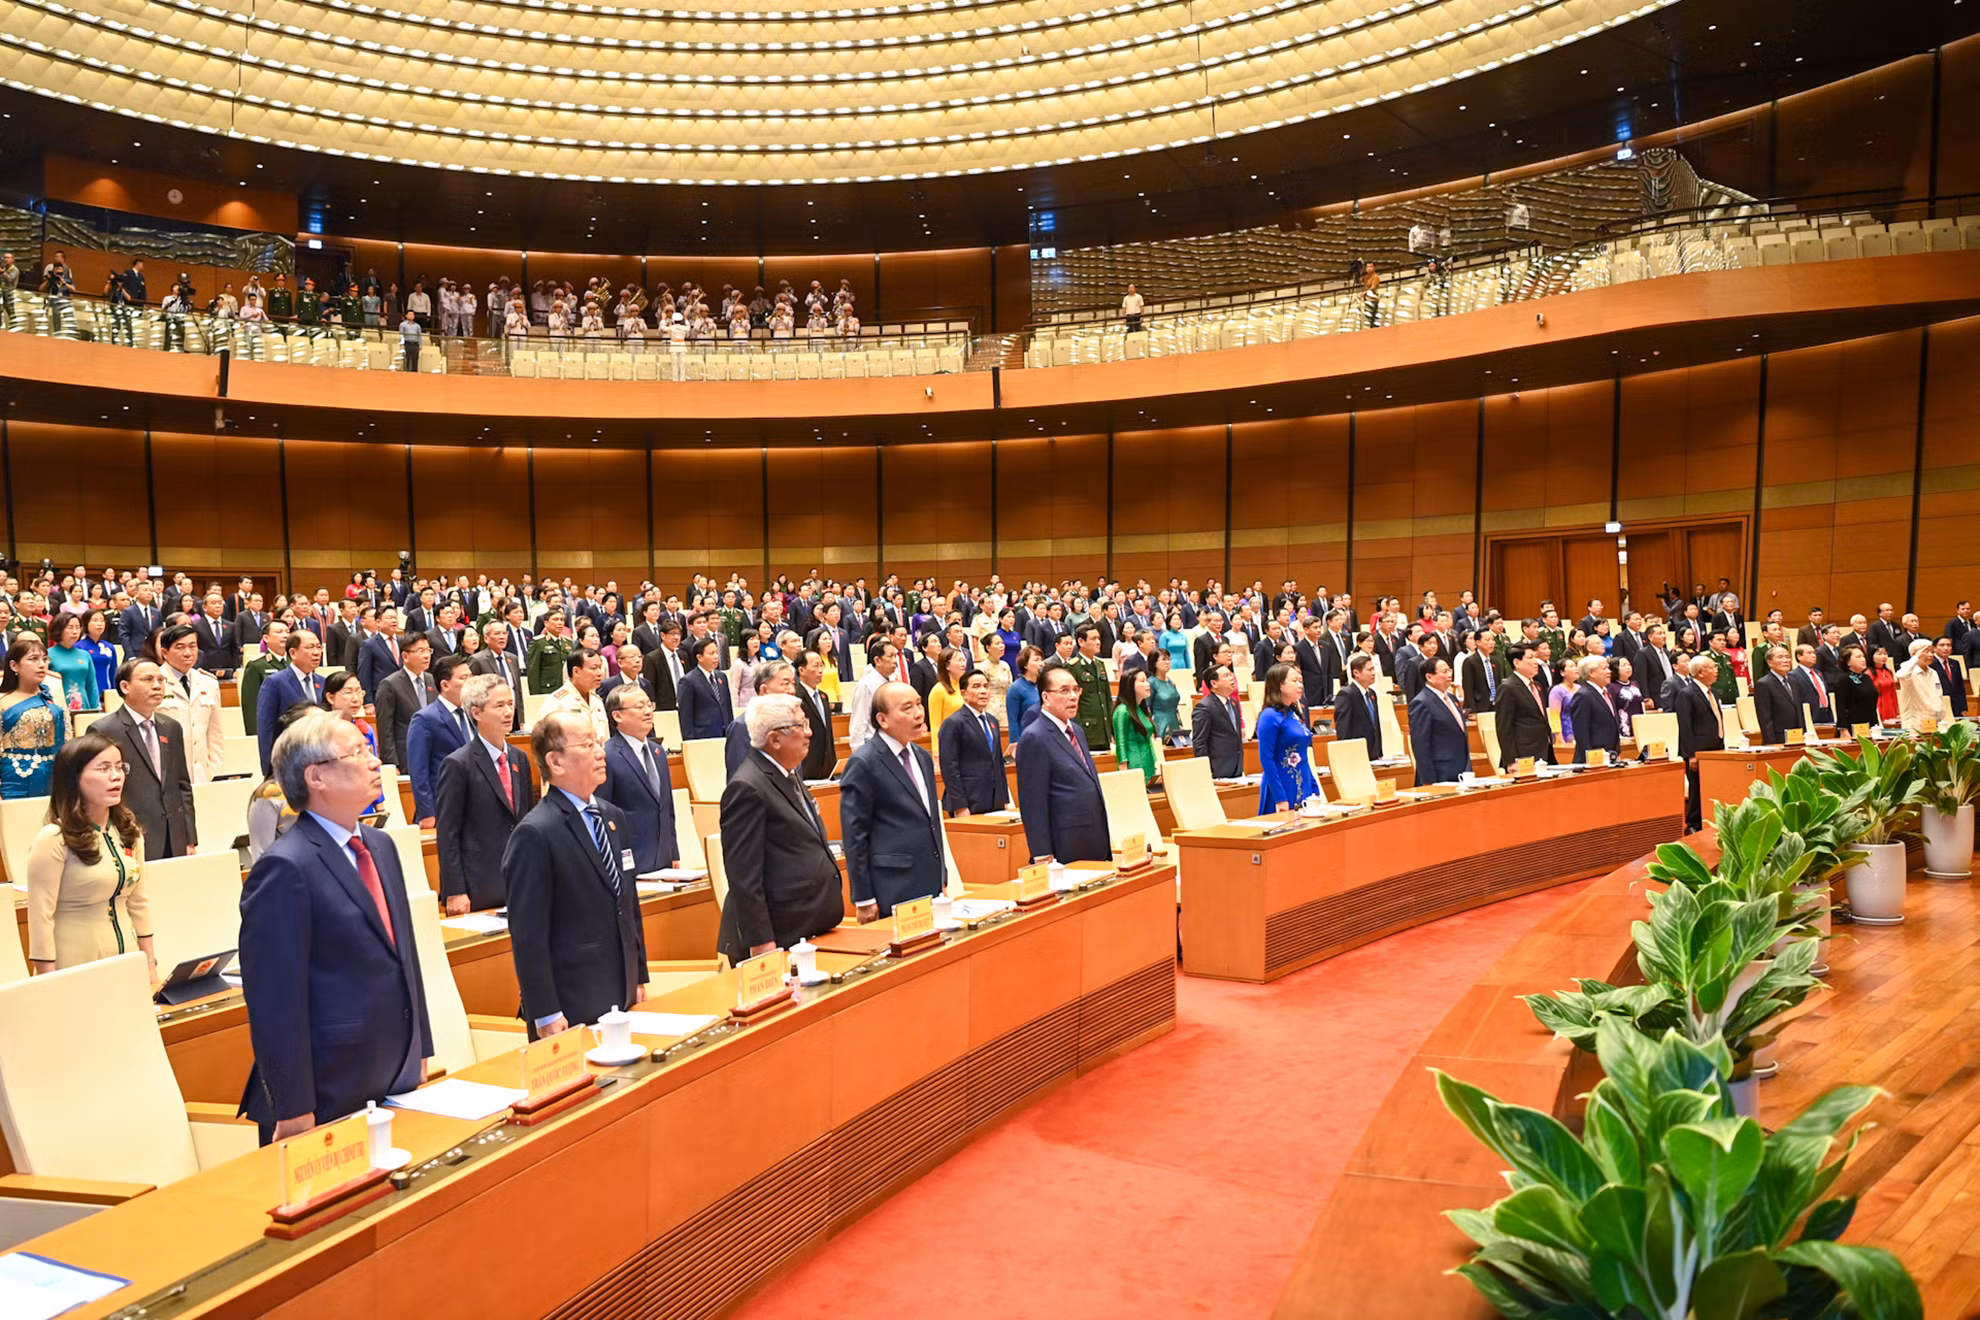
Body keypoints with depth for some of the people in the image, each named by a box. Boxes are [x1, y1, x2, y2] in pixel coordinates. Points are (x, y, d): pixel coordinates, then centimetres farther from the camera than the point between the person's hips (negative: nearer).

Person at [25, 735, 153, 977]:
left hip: (127, 963, 6)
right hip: (75, 971, -5)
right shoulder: (53, 840, -14)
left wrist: (150, 966, 9)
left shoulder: (128, 832, 4)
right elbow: (41, 919, -14)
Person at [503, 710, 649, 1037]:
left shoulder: (614, 818, 9)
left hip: (622, 999, 7)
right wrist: (546, 1016, -16)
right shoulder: (535, 835, -15)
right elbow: (528, 934, -16)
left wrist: (639, 977, 15)